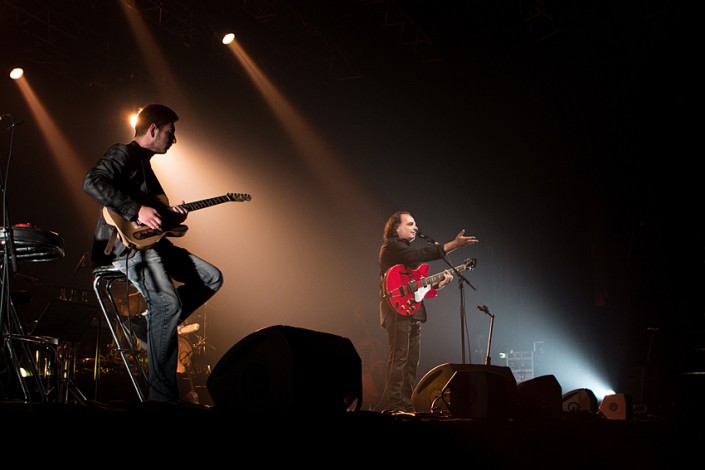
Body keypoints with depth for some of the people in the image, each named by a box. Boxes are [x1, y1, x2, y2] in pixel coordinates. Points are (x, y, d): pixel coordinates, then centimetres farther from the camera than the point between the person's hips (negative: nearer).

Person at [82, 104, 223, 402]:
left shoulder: (145, 165, 25)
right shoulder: (122, 154, -4)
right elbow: (92, 183, -24)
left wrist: (172, 217, 7)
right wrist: (138, 210, -26)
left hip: (151, 241, 10)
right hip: (125, 243, -10)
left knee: (212, 278, 7)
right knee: (169, 303, -30)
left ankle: (150, 325, -1)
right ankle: (162, 396, -26)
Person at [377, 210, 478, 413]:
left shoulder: (408, 250, 26)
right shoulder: (391, 247, -5)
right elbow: (421, 255, -23)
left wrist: (439, 282, 8)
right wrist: (454, 244, -27)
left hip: (412, 311, 10)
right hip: (398, 310, -10)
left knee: (412, 360, 8)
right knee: (398, 358, -14)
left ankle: (405, 404, 11)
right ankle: (392, 405, -14)